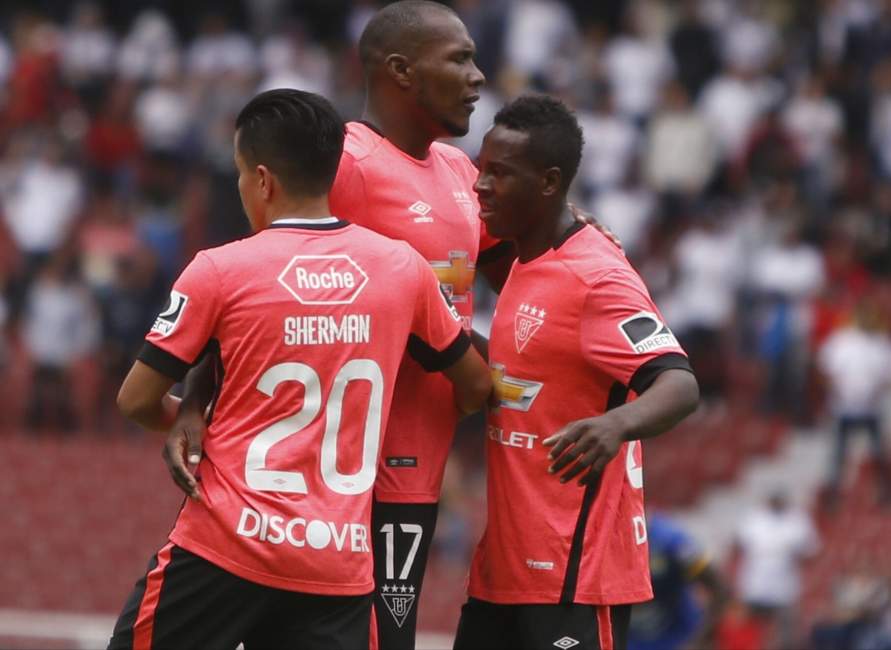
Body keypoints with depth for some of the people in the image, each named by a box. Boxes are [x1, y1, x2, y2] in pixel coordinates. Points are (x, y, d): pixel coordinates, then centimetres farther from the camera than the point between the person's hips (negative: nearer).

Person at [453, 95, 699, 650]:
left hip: (575, 568, -9)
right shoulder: (524, 266, 14)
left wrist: (618, 424, -46)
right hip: (505, 560, 9)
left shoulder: (598, 279, -16)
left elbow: (679, 386, -27)